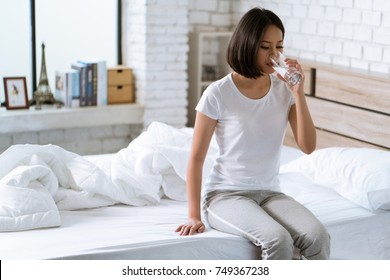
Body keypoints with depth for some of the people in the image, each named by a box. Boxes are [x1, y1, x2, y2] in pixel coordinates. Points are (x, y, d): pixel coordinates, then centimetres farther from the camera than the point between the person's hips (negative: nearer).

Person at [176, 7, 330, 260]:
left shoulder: (284, 90, 2)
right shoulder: (218, 94, -10)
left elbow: (308, 146, -5)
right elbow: (196, 158, -6)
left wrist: (299, 93, -13)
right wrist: (194, 215, -10)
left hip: (269, 193, 4)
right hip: (224, 194, -4)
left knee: (317, 236, -25)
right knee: (277, 239, -33)